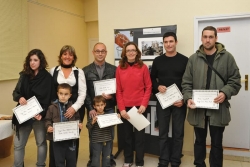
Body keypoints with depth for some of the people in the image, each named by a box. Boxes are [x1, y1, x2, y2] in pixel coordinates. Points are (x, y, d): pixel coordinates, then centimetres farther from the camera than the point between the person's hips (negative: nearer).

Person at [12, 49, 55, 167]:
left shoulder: (47, 77, -8)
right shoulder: (24, 75, 5)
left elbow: (50, 99, -9)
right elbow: (15, 92, 9)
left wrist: (42, 113, -20)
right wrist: (19, 98, -14)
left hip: (40, 116, -3)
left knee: (41, 143, 14)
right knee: (18, 144, 8)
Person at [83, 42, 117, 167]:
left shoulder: (114, 69, 5)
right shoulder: (86, 71, 4)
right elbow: (84, 92, -1)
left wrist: (112, 96, -15)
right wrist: (90, 108, -9)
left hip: (109, 108, 1)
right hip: (93, 109, 0)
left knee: (109, 135, 10)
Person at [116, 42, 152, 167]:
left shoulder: (143, 67, 0)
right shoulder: (120, 68, 2)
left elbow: (148, 87, -1)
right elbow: (118, 90, 1)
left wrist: (144, 104, -11)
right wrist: (121, 108, -6)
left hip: (140, 106, -1)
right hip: (125, 107, 1)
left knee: (139, 135, 8)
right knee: (127, 135, 12)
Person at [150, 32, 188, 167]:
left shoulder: (184, 60, -1)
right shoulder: (158, 60, 5)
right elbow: (152, 79, 11)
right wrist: (158, 87, -10)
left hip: (179, 102, -1)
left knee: (178, 133, 7)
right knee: (163, 133, 9)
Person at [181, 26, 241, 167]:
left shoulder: (227, 57, -1)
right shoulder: (194, 58, 4)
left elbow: (235, 80, 0)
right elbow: (186, 82, 3)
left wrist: (225, 93, -17)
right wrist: (188, 98, -12)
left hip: (218, 109, -2)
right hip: (198, 108, 2)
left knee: (217, 143, 10)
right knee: (200, 141, 17)